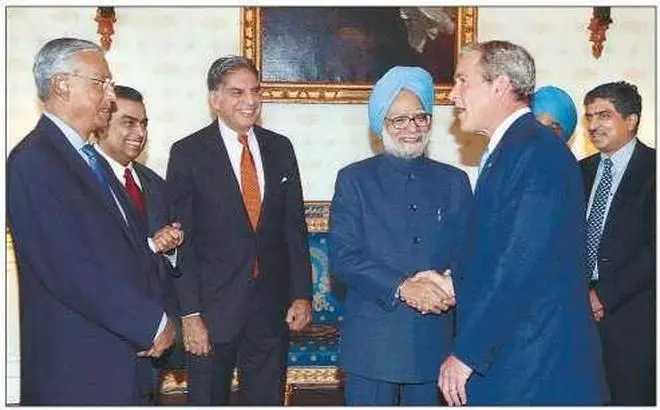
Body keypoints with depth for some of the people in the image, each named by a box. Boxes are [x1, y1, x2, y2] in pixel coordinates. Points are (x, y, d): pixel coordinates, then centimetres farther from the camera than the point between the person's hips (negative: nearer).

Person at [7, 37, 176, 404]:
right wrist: (153, 322, -16)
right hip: (77, 365, -8)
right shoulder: (34, 160, -15)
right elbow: (69, 269, -22)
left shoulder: (91, 159, 14)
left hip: (124, 351, 8)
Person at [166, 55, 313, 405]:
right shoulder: (188, 153, -5)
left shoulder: (280, 148, 7)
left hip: (273, 307, 3)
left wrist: (302, 294, 3)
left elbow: (295, 226, 8)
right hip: (213, 307, -3)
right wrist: (190, 313, -12)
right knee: (207, 400, 11)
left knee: (267, 400, 13)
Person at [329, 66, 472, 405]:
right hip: (372, 342, -2)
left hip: (434, 340, 3)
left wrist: (449, 284, -18)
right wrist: (401, 287, -20)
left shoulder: (454, 182, 10)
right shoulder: (354, 180, 2)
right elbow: (342, 258, -7)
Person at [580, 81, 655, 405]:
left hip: (632, 315, -5)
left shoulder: (652, 169, -5)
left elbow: (654, 249, -13)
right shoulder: (583, 170, 14)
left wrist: (606, 296, -14)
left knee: (630, 397, 1)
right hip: (582, 307, 5)